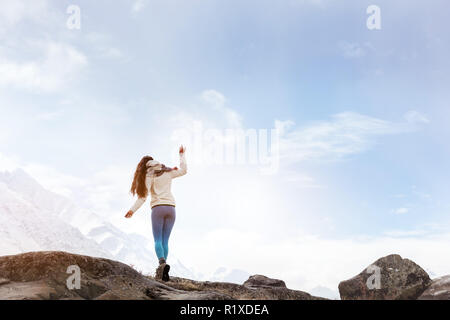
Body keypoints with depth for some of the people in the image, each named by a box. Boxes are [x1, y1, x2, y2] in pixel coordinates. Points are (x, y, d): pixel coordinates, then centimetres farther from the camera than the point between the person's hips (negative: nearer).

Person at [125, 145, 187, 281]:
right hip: (171, 207, 4)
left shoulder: (149, 175, 2)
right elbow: (184, 170, 26)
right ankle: (162, 270, -1)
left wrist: (133, 209, -8)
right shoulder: (167, 172, 14)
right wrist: (182, 155, 36)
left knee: (158, 240, -6)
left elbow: (144, 195, -7)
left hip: (158, 208, -4)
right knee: (165, 240, 5)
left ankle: (162, 263, -30)